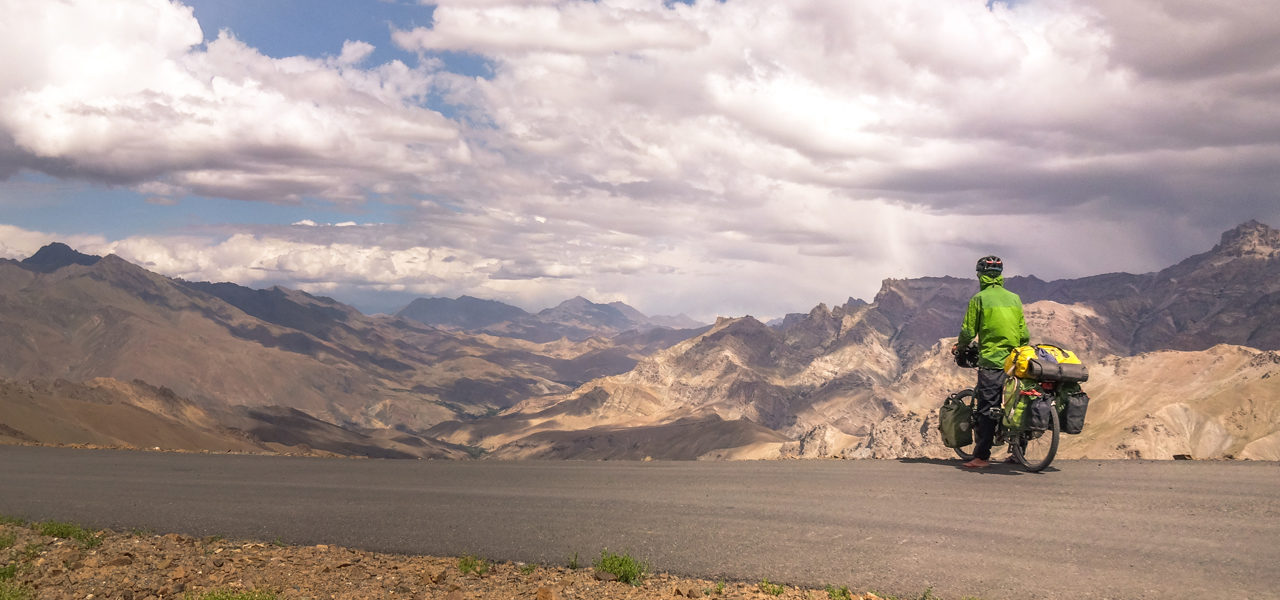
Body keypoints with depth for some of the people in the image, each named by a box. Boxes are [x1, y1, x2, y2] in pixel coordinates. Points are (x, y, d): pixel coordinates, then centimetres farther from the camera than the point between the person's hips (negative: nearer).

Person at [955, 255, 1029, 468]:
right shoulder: (1015, 298, 11)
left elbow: (968, 331, -4)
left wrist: (960, 346, 16)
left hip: (990, 361, -5)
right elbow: (1024, 333, 11)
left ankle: (981, 456, -7)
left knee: (987, 409, -5)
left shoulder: (978, 299, -4)